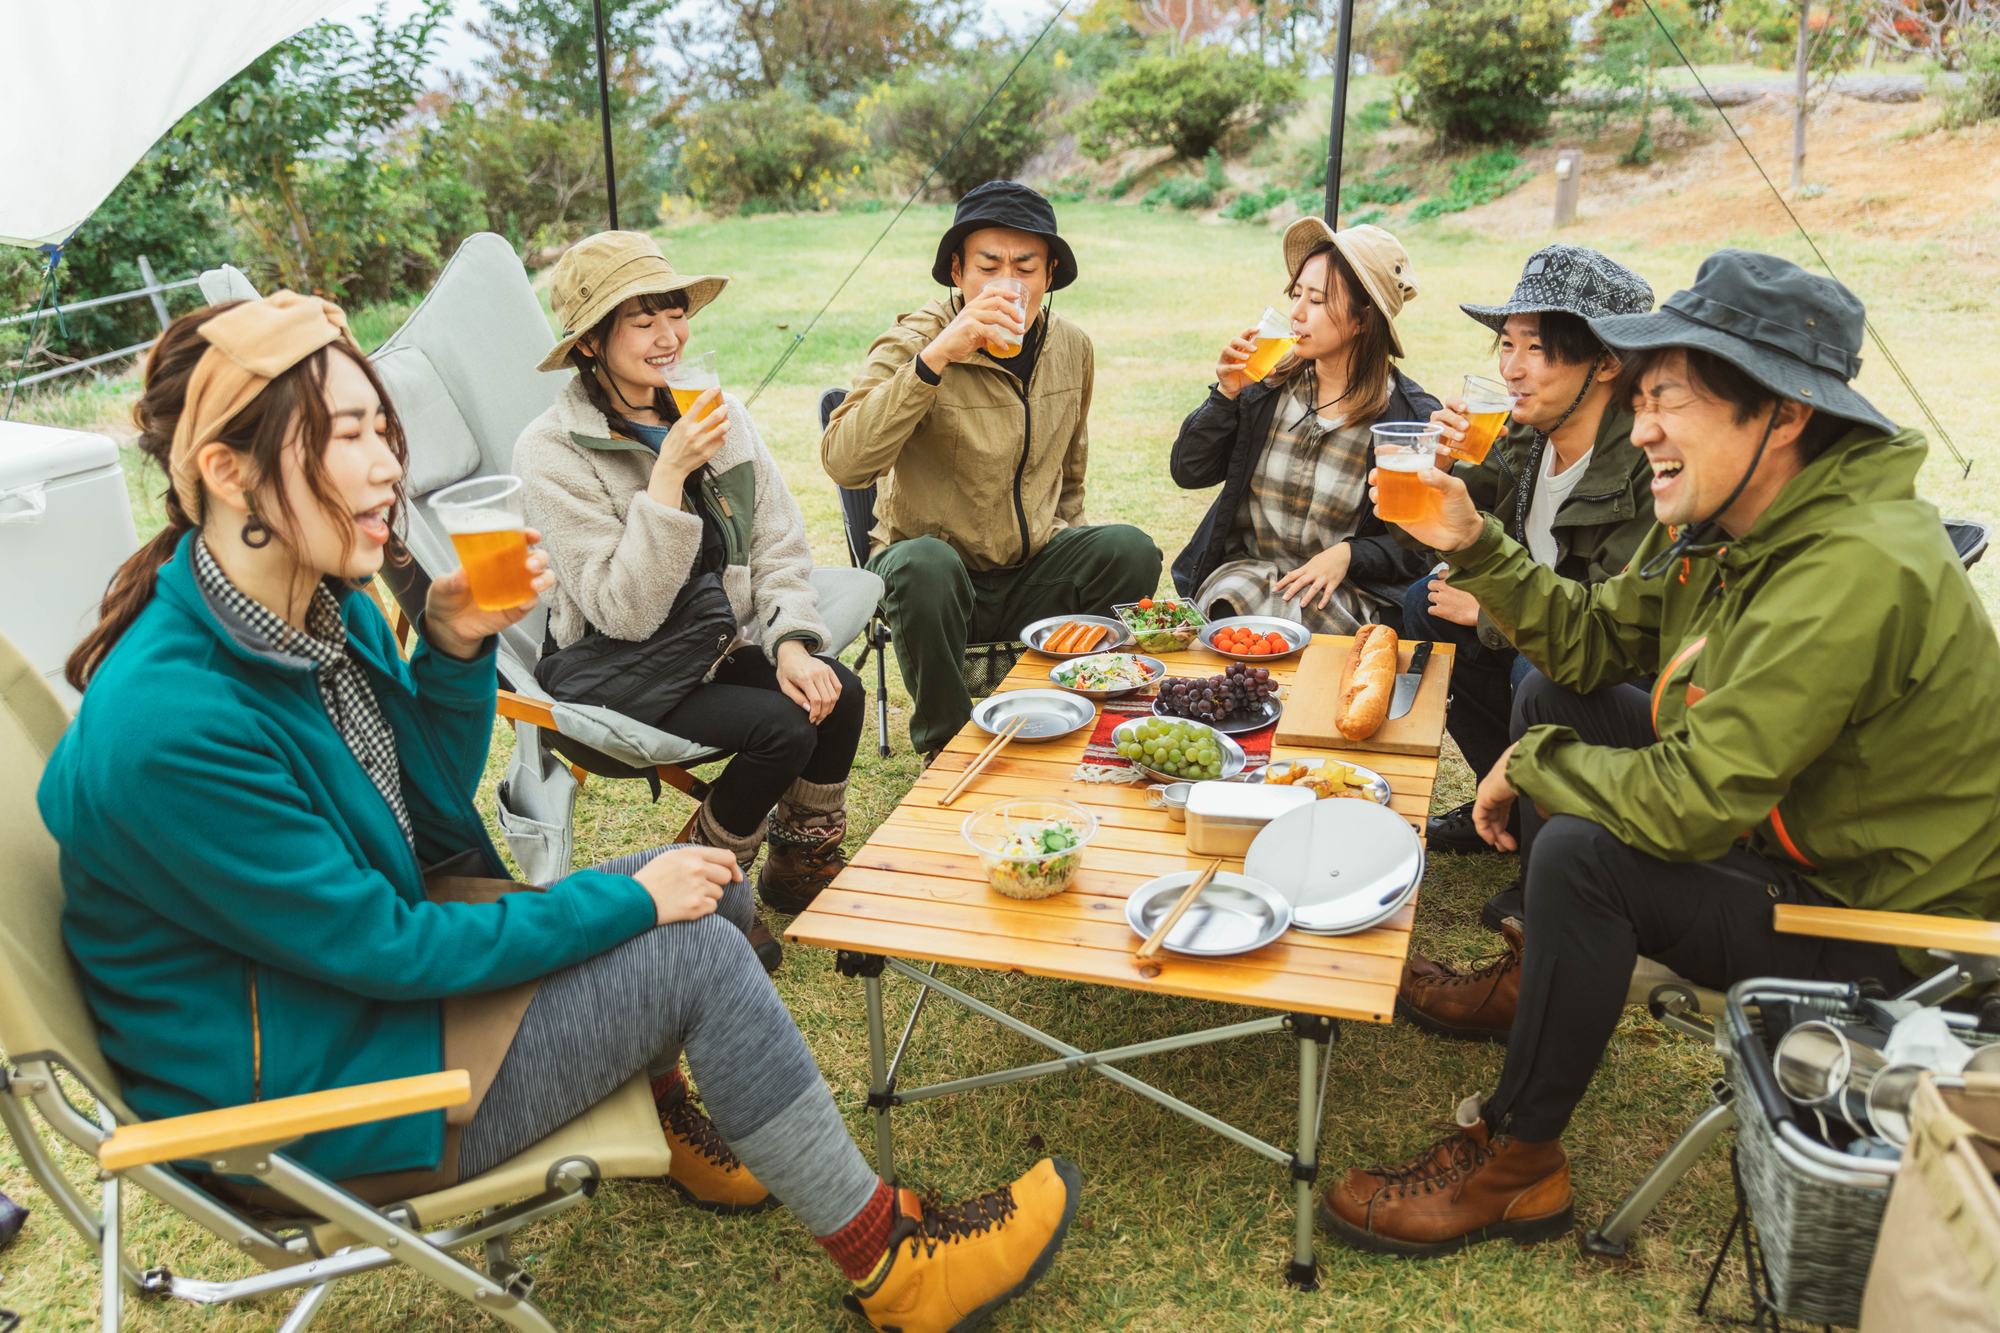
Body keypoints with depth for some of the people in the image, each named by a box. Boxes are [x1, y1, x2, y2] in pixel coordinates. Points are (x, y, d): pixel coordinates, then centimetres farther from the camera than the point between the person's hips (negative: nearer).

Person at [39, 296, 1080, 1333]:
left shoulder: (325, 605, -5)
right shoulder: (166, 726, -32)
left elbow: (434, 807, 5)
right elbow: (380, 948, -25)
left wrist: (455, 647, -13)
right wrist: (625, 898, -17)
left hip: (379, 958, 9)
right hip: (300, 1093, -8)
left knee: (708, 887, 4)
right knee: (695, 951, -15)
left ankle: (671, 1121, 30)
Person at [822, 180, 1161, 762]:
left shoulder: (1071, 347, 4)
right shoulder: (913, 343, -15)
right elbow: (843, 463, -33)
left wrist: (1071, 553, 15)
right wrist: (935, 357, -38)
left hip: (1033, 570, 4)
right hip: (942, 570, -4)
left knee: (1131, 551, -22)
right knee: (923, 565, -37)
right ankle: (946, 751, -13)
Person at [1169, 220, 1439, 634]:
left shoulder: (1412, 416, -4)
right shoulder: (1270, 386, 4)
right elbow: (1187, 472, 5)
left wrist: (1348, 555, -17)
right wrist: (1225, 394, -7)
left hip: (1347, 591, -2)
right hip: (1242, 571, 3)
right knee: (1233, 600, -31)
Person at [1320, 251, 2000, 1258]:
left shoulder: (1857, 574, -33)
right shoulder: (1727, 519, -4)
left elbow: (1693, 804, -35)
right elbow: (1593, 641, 5)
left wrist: (1530, 765, -18)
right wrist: (1474, 544, -7)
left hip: (1879, 930, -9)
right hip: (1777, 828, 10)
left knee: (1582, 854, -28)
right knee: (1554, 696, 9)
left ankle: (1515, 1164, -7)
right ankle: (1539, 976, 24)